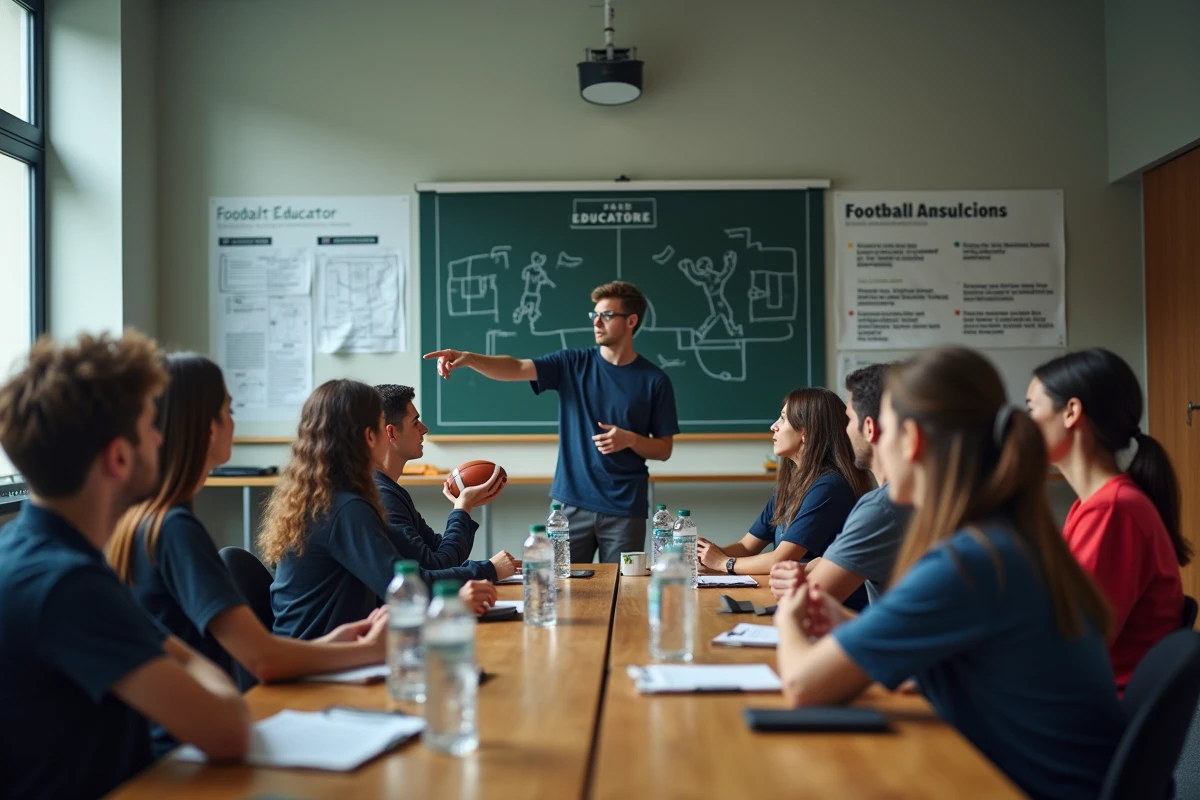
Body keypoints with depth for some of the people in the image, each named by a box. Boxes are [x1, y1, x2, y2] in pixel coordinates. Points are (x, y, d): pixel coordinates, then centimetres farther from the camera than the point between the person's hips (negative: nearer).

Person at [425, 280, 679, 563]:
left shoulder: (654, 380, -1)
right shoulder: (572, 364, 2)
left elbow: (664, 450, 4)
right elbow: (516, 368, -12)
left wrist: (630, 439, -16)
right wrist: (468, 358, -28)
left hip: (625, 510, -1)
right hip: (571, 502, 1)